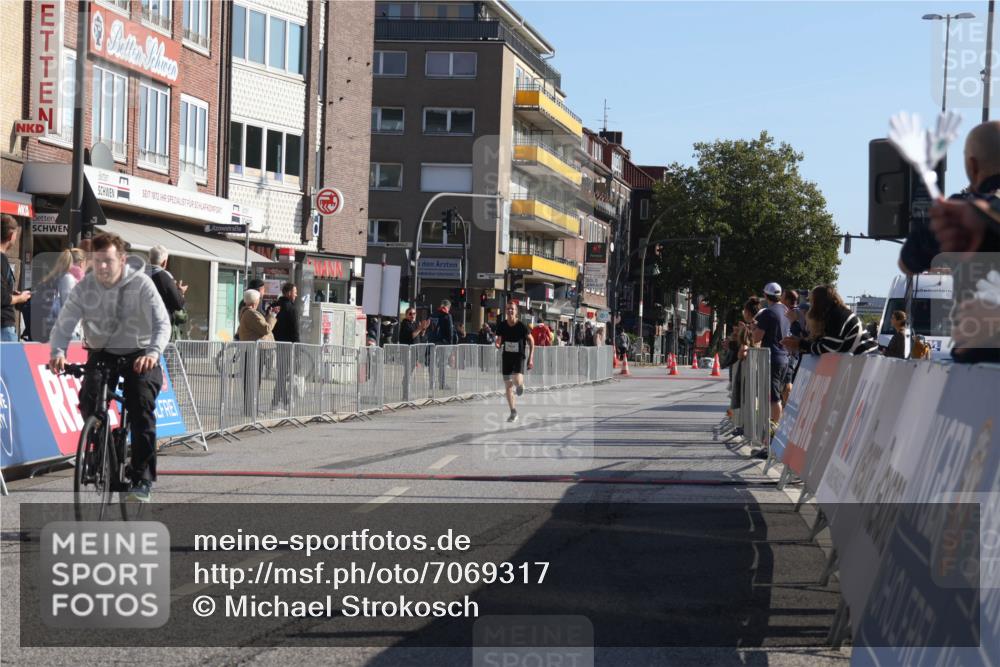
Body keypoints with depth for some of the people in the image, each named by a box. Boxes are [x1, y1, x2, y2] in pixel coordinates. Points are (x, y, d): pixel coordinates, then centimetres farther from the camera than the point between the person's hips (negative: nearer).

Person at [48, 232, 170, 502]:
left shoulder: (141, 284, -17)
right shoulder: (84, 287, -10)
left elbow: (162, 323, -26)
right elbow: (64, 323, -15)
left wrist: (153, 352, -46)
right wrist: (58, 351, -37)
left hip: (139, 354, -2)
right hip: (102, 353, 2)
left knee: (142, 407, -20)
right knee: (89, 400, -21)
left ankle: (143, 477, -11)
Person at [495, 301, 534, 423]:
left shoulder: (522, 326, -10)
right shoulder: (502, 326, -1)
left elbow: (531, 341, -2)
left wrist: (531, 359, -6)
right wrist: (498, 344, -13)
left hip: (519, 357, -3)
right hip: (506, 357, 3)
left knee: (517, 381, -25)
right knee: (508, 386, 3)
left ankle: (520, 384, 15)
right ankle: (513, 412, 15)